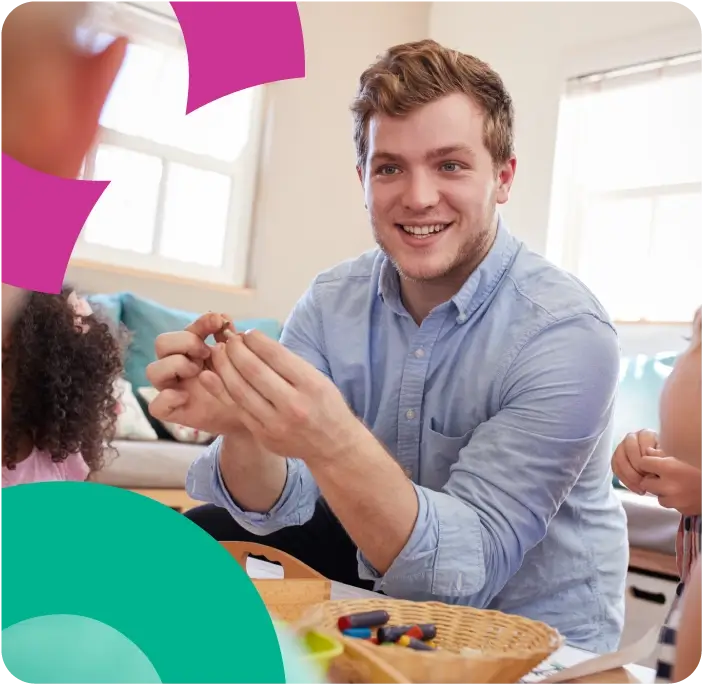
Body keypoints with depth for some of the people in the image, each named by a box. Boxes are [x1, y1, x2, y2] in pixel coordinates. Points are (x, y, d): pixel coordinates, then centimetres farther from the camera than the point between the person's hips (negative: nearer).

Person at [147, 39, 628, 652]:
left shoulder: (567, 336, -24)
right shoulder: (332, 301, -8)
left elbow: (468, 571, -28)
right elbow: (277, 507, -11)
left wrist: (335, 444, -45)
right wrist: (243, 428, -33)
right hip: (376, 580, 5)